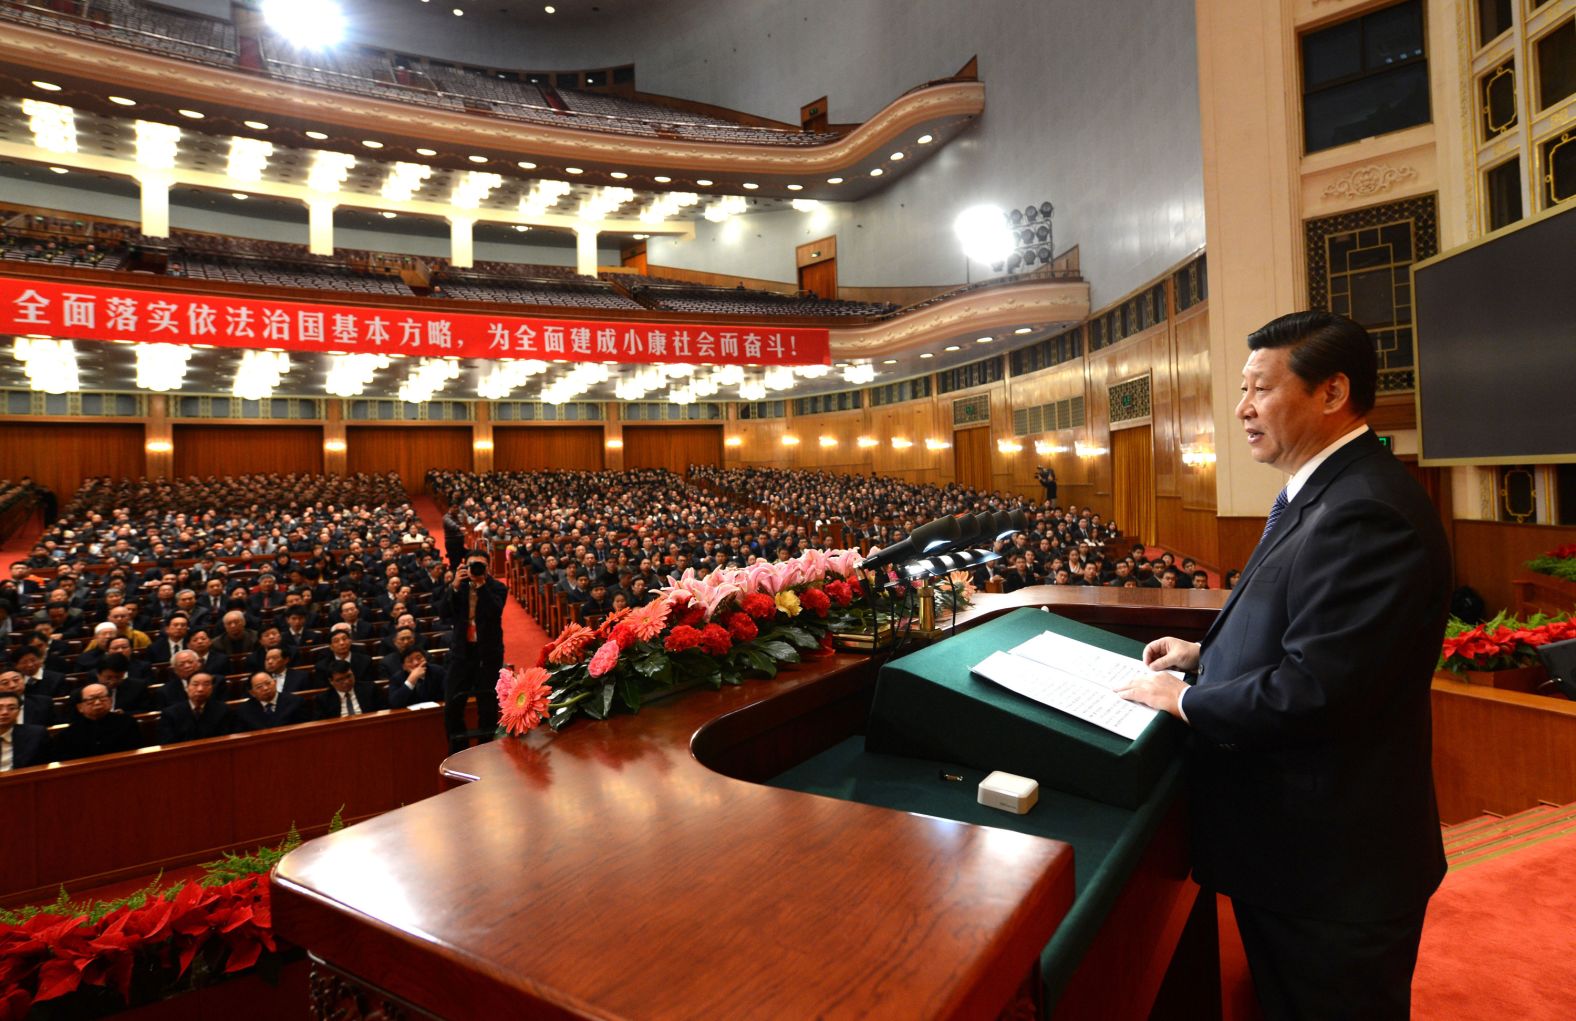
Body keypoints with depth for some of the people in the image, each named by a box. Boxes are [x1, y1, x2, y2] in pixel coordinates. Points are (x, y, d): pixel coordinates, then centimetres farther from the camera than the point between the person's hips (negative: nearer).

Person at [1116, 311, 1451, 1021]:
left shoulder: (1368, 513, -27)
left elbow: (1313, 690, -30)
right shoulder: (1321, 490, 7)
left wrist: (1186, 702, -17)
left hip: (1332, 863, -9)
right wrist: (1205, 651, 6)